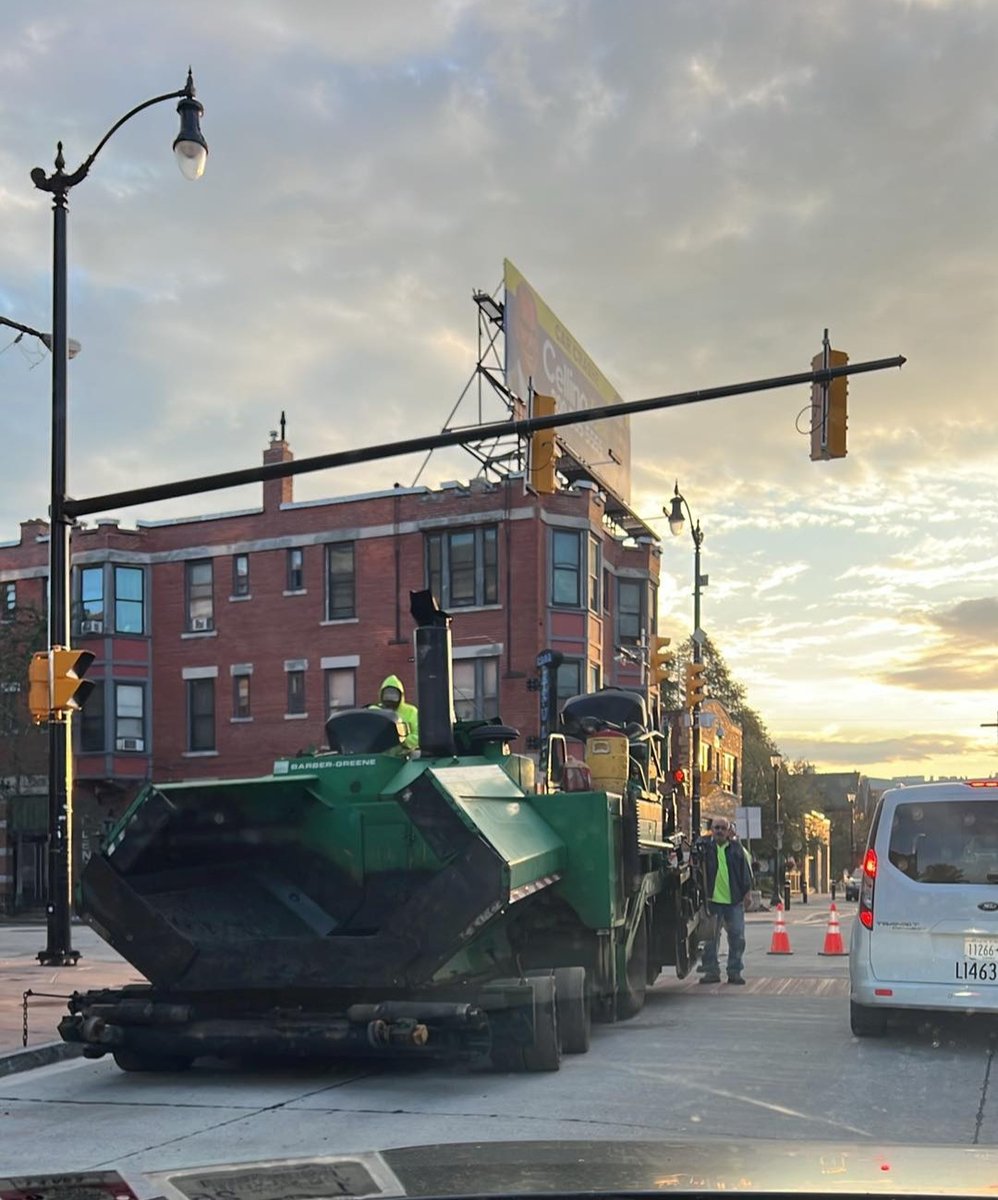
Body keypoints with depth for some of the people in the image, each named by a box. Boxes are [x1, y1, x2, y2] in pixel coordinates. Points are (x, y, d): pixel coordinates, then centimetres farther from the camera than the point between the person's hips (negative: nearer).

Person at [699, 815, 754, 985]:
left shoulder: (736, 848, 7)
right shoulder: (705, 848, 3)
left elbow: (745, 870, 9)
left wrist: (747, 893, 5)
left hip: (735, 901, 1)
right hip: (712, 900, -1)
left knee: (737, 937, 2)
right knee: (711, 937, 2)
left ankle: (735, 971, 11)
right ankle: (711, 971, 11)